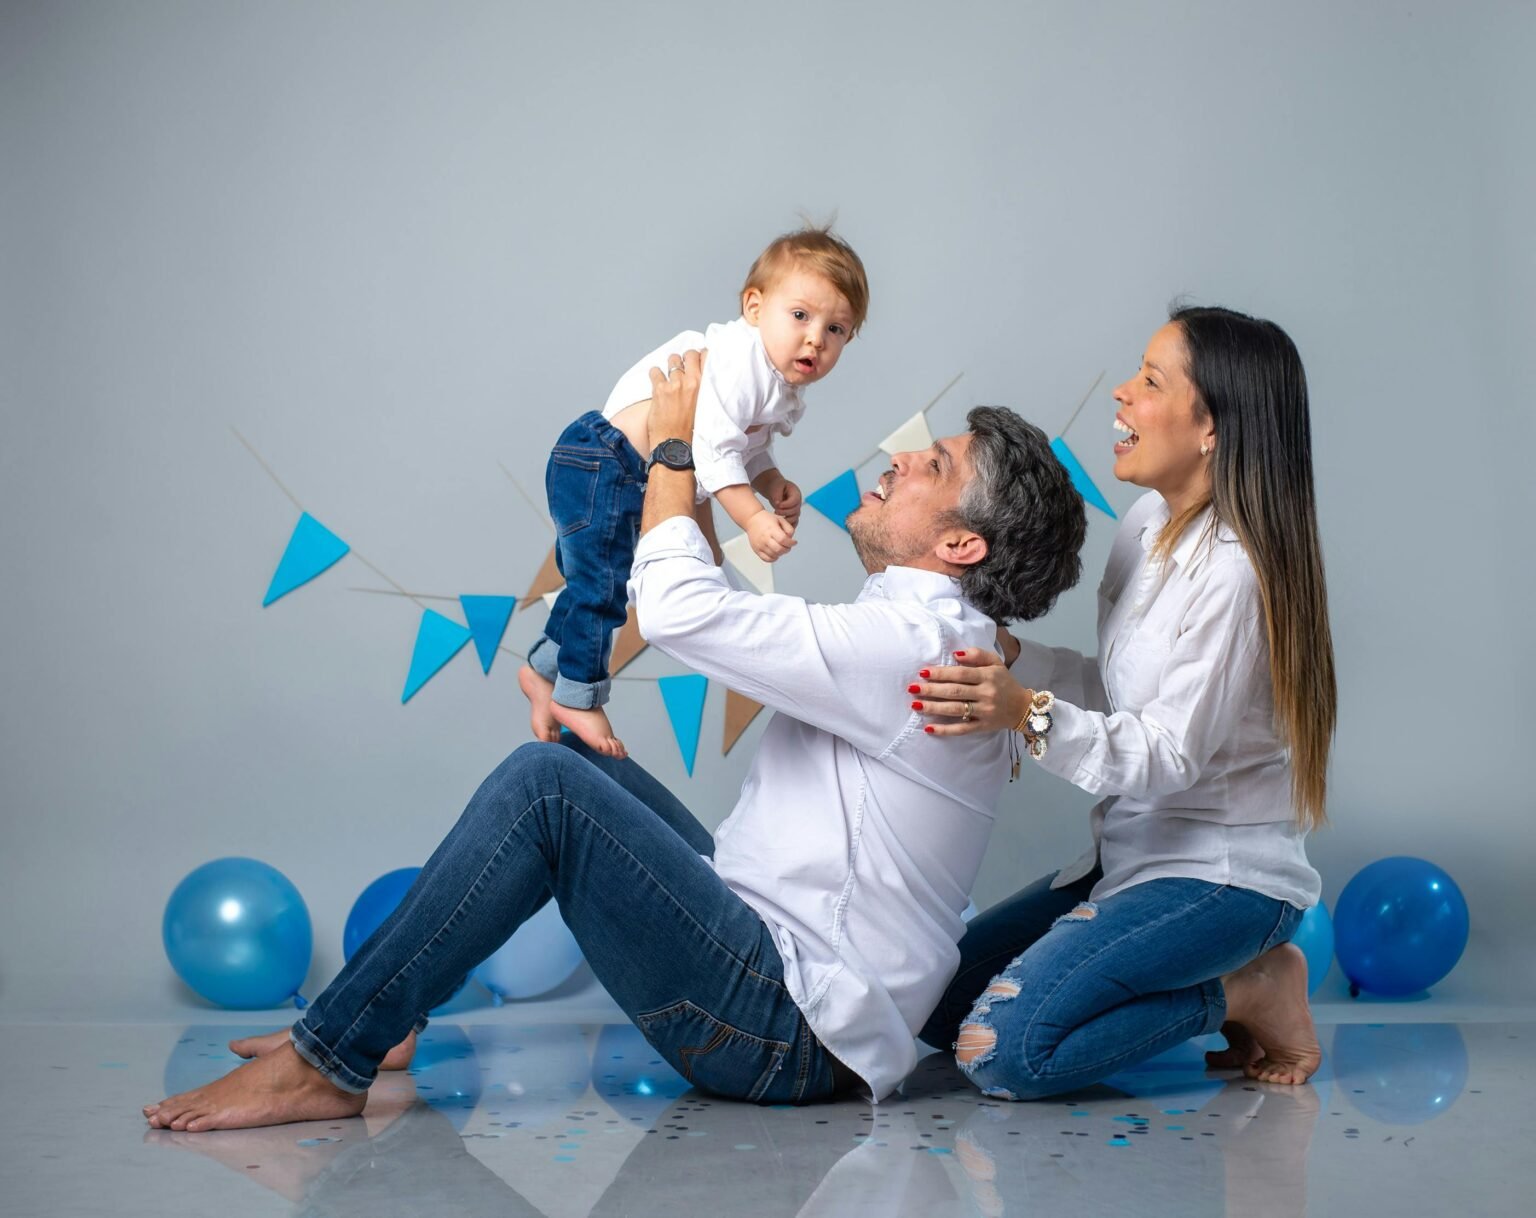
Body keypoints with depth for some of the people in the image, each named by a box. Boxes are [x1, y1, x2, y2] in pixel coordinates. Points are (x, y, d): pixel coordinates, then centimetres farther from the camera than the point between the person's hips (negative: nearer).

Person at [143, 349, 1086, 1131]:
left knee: (547, 786, -20)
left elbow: (678, 610, -20)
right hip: (774, 964, 10)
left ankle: (328, 1063, -12)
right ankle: (372, 1016, 12)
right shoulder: (919, 632, 15)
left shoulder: (911, 643, -18)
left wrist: (674, 446, -4)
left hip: (788, 1032, -10)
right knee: (576, 755, 13)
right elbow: (729, 623, 28)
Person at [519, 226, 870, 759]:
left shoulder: (784, 394, 8)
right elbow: (710, 447, -32)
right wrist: (753, 518, -33)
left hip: (634, 481, 10)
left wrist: (775, 485, -2)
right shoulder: (737, 359, -26)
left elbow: (749, 452, 17)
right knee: (601, 585, -5)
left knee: (592, 584, 20)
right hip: (602, 465, -10)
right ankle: (578, 698, 9)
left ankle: (543, 669, 37)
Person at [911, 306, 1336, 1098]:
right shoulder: (1150, 523, 5)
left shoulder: (1233, 572, -23)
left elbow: (1169, 756, -24)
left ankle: (1243, 994, -2)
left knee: (1002, 1051, -23)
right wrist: (1002, 654, -3)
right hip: (1134, 856, 9)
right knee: (935, 1002, 9)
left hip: (1219, 877, -9)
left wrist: (1029, 714, -38)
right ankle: (1227, 985, 12)